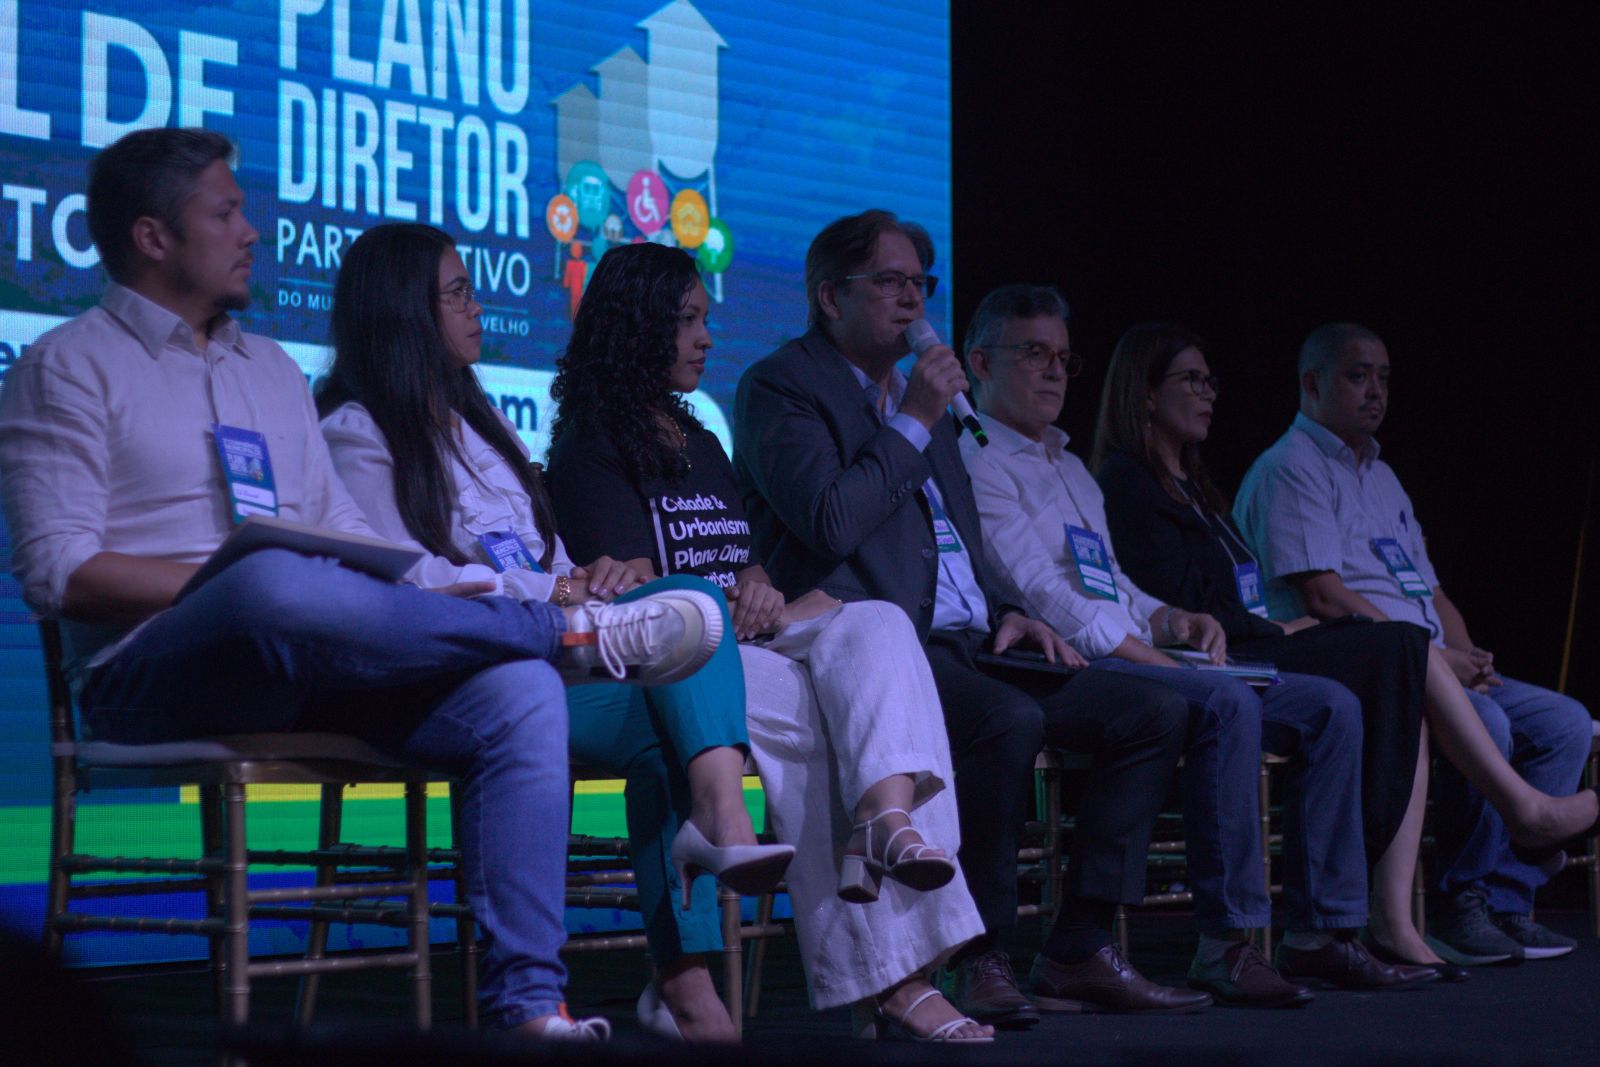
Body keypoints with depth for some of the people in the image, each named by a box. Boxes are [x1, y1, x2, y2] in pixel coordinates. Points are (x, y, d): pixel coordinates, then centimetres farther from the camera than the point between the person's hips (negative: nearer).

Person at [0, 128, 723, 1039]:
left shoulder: (272, 370, 26)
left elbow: (346, 531, 21)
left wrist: (413, 585, -2)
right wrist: (227, 577, -16)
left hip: (310, 662, 6)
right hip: (154, 673, -6)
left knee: (521, 691, -21)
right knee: (274, 587, -41)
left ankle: (528, 1000, -27)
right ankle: (577, 631, -22)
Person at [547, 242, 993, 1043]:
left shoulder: (700, 443, 29)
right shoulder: (594, 448, 4)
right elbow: (640, 595, -7)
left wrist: (758, 588, -3)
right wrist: (788, 609, -8)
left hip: (748, 645, 6)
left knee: (876, 625, -26)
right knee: (824, 713, -32)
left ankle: (888, 815, -55)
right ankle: (892, 974, -39)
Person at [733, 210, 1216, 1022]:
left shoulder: (918, 393, 26)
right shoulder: (781, 388, 0)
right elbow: (831, 524, -16)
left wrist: (1005, 614, 12)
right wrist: (916, 425, -8)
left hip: (964, 648, 9)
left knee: (1154, 712, -6)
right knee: (1009, 721, -36)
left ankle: (1079, 951, -8)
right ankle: (981, 958, -22)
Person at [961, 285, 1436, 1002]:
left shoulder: (1070, 467, 30)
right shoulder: (976, 462, -2)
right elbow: (1040, 594, -13)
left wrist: (1170, 619, 6)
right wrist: (1149, 654, -17)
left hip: (1128, 657, 10)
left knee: (1330, 707, -4)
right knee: (1226, 704, -35)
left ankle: (1322, 931, -8)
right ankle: (1225, 942, -33)